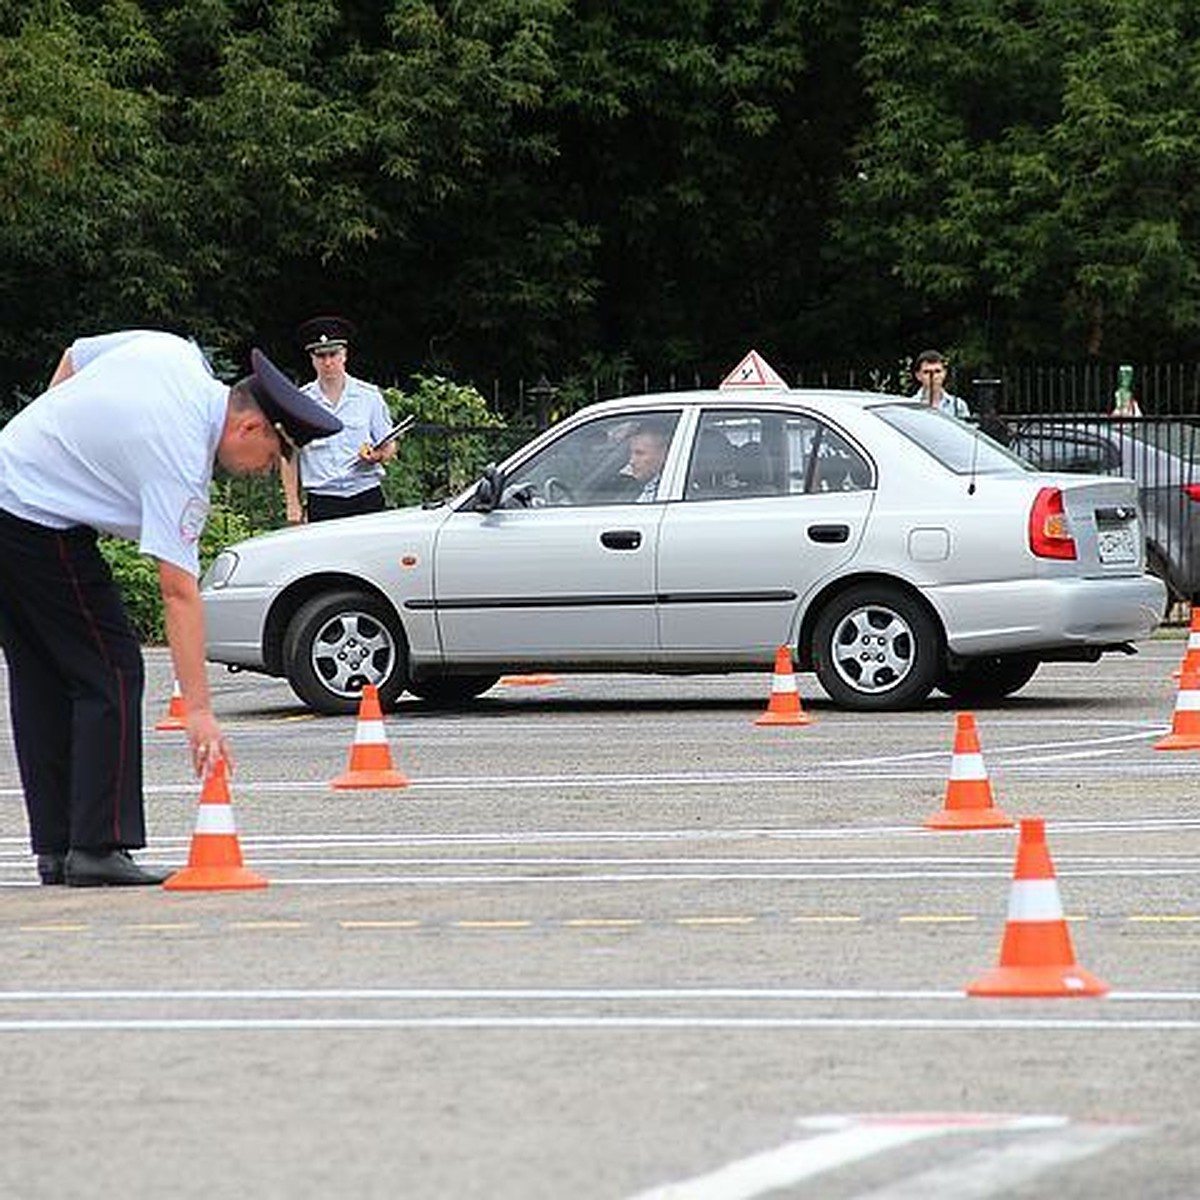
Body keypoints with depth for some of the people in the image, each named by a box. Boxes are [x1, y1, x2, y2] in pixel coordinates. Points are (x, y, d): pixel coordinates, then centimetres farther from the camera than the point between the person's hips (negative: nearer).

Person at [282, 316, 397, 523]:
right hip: (322, 503, 0)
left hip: (367, 499, 0)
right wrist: (293, 504, 3)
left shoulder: (369, 396, 7)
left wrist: (377, 456, -11)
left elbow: (389, 448, 12)